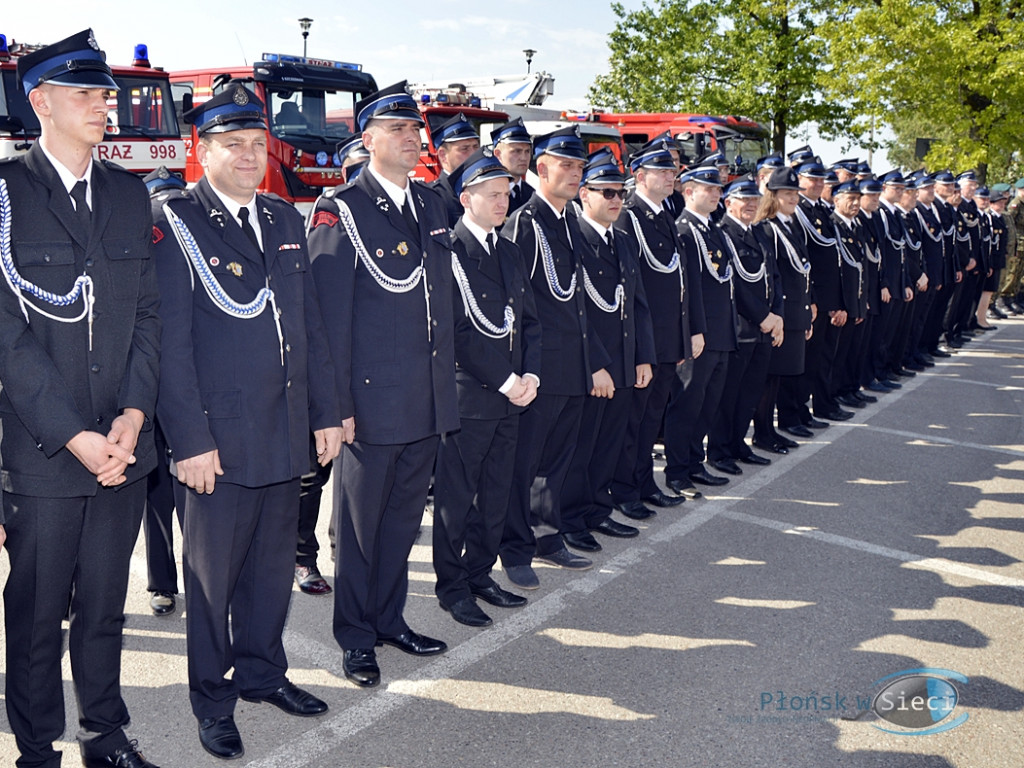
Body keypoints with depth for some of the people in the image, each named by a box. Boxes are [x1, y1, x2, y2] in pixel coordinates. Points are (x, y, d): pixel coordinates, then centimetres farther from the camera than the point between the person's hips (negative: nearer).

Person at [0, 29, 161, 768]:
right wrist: (75, 436, -14)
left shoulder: (129, 193, 10)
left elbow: (148, 313, 8)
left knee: (105, 604, 15)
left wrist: (135, 412, -5)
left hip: (123, 444, 4)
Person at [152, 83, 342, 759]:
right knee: (213, 573, 8)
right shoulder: (174, 223, -7)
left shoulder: (285, 219, 12)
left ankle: (262, 671, 35)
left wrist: (326, 412, 10)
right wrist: (190, 440, -16)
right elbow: (170, 342, -12)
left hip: (287, 434, 6)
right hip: (220, 437, -5)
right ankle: (213, 699, 25)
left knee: (274, 564, 16)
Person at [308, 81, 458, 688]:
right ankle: (356, 638, 24)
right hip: (371, 399, -6)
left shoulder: (432, 205, 11)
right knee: (360, 524, 8)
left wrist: (448, 382, 13)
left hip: (429, 402, 6)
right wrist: (337, 403, -14)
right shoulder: (340, 211, -8)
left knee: (404, 517, 17)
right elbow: (330, 315, -11)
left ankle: (390, 619, 34)